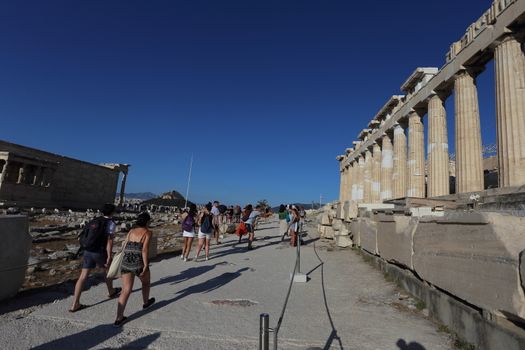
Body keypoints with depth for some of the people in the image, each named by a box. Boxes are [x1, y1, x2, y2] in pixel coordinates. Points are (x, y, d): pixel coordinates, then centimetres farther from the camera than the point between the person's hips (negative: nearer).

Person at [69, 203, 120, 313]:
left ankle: (75, 304, 5)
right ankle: (111, 291, 38)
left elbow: (85, 237, 17)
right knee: (109, 269, 19)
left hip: (87, 251, 5)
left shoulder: (94, 221, 12)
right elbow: (109, 240, -16)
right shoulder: (110, 223, -10)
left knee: (83, 276, 6)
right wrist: (109, 257, -13)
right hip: (99, 252, -5)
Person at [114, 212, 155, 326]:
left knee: (126, 291, 7)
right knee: (146, 282, 24)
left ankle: (119, 318, 5)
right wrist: (145, 266, -15)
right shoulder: (147, 232, -5)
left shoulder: (131, 231, 12)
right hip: (139, 263, -5)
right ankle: (146, 302, 45)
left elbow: (126, 247, 12)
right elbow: (145, 250, -15)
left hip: (126, 262, 5)